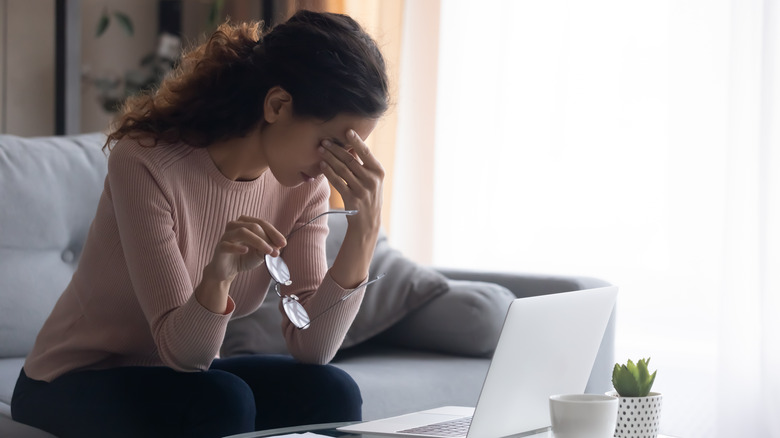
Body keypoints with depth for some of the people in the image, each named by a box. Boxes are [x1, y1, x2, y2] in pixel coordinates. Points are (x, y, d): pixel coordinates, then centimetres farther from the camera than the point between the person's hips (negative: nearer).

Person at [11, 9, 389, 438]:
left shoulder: (303, 185, -9)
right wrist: (217, 277, -47)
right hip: (69, 386, -5)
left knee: (331, 393, -21)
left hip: (181, 378, 5)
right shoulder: (145, 163, -25)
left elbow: (310, 349, -17)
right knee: (223, 402, -33)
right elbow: (182, 350, -26)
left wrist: (364, 234, -28)